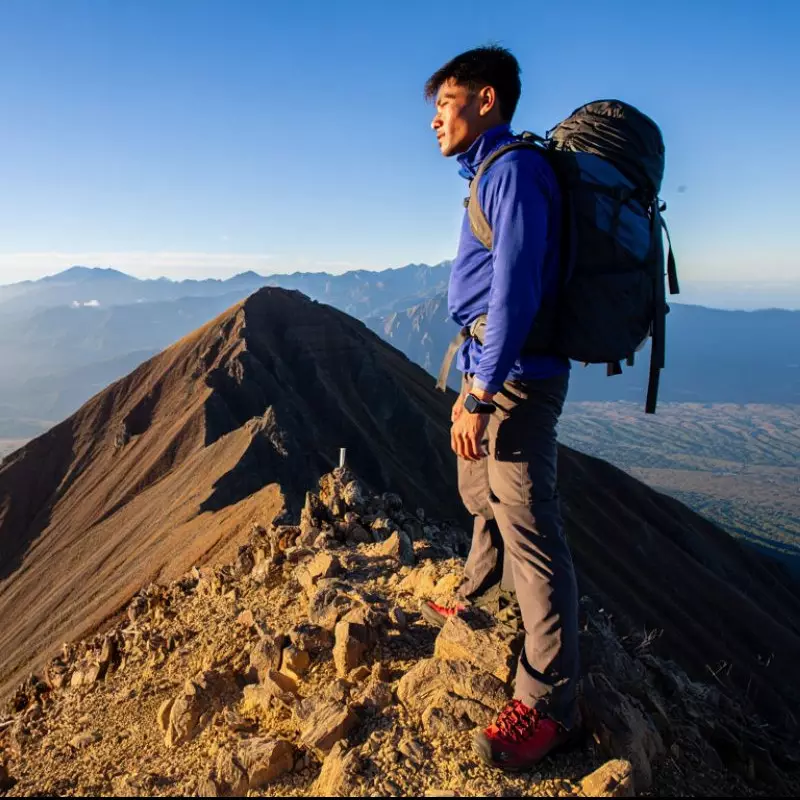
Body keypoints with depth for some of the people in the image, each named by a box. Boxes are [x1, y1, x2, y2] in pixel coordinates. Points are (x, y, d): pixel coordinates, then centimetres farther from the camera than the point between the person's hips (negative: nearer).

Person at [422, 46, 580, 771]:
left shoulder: (514, 168, -11)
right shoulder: (490, 174, 19)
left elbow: (517, 290, -21)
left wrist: (479, 395, -21)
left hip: (517, 380, -10)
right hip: (493, 372, 10)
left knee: (529, 527, -7)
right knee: (483, 499, 23)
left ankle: (548, 704, 4)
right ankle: (476, 603, 45)